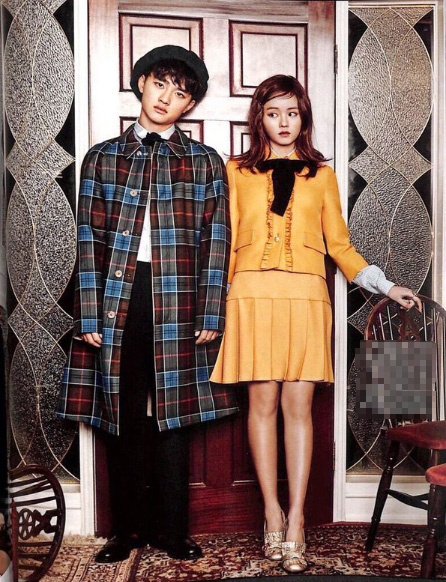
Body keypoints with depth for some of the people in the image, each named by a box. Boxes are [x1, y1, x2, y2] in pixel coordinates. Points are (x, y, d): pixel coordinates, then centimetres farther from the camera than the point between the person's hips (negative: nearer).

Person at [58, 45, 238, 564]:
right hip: (117, 298, 1)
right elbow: (89, 239, 5)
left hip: (177, 300, 0)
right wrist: (89, 316, -4)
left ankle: (171, 529, 18)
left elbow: (216, 242, 4)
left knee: (172, 415, 5)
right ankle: (127, 528, 20)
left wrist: (210, 315, -4)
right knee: (121, 417, 6)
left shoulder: (205, 162, 10)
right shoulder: (102, 158, 11)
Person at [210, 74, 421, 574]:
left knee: (298, 405, -3)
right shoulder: (238, 171, 12)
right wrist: (217, 303, 5)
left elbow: (339, 244, 15)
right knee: (263, 402, -2)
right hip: (253, 294, 0)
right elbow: (227, 241, 11)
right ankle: (273, 514, 9)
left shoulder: (321, 174, 15)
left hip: (305, 295, 1)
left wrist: (386, 286, 7)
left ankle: (295, 523, 2)